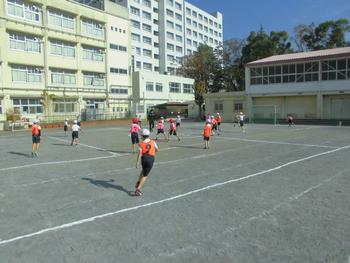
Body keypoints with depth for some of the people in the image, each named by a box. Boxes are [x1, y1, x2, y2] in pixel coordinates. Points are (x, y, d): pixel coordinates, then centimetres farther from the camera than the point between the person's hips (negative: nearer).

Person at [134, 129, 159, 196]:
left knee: (143, 171, 32)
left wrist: (137, 162, -8)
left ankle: (138, 183, 21)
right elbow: (157, 150, 15)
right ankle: (138, 189, -1)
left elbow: (140, 153, -9)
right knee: (145, 175, 5)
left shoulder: (141, 144, 1)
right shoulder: (153, 142, 4)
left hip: (144, 158, 2)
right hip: (151, 159, -2)